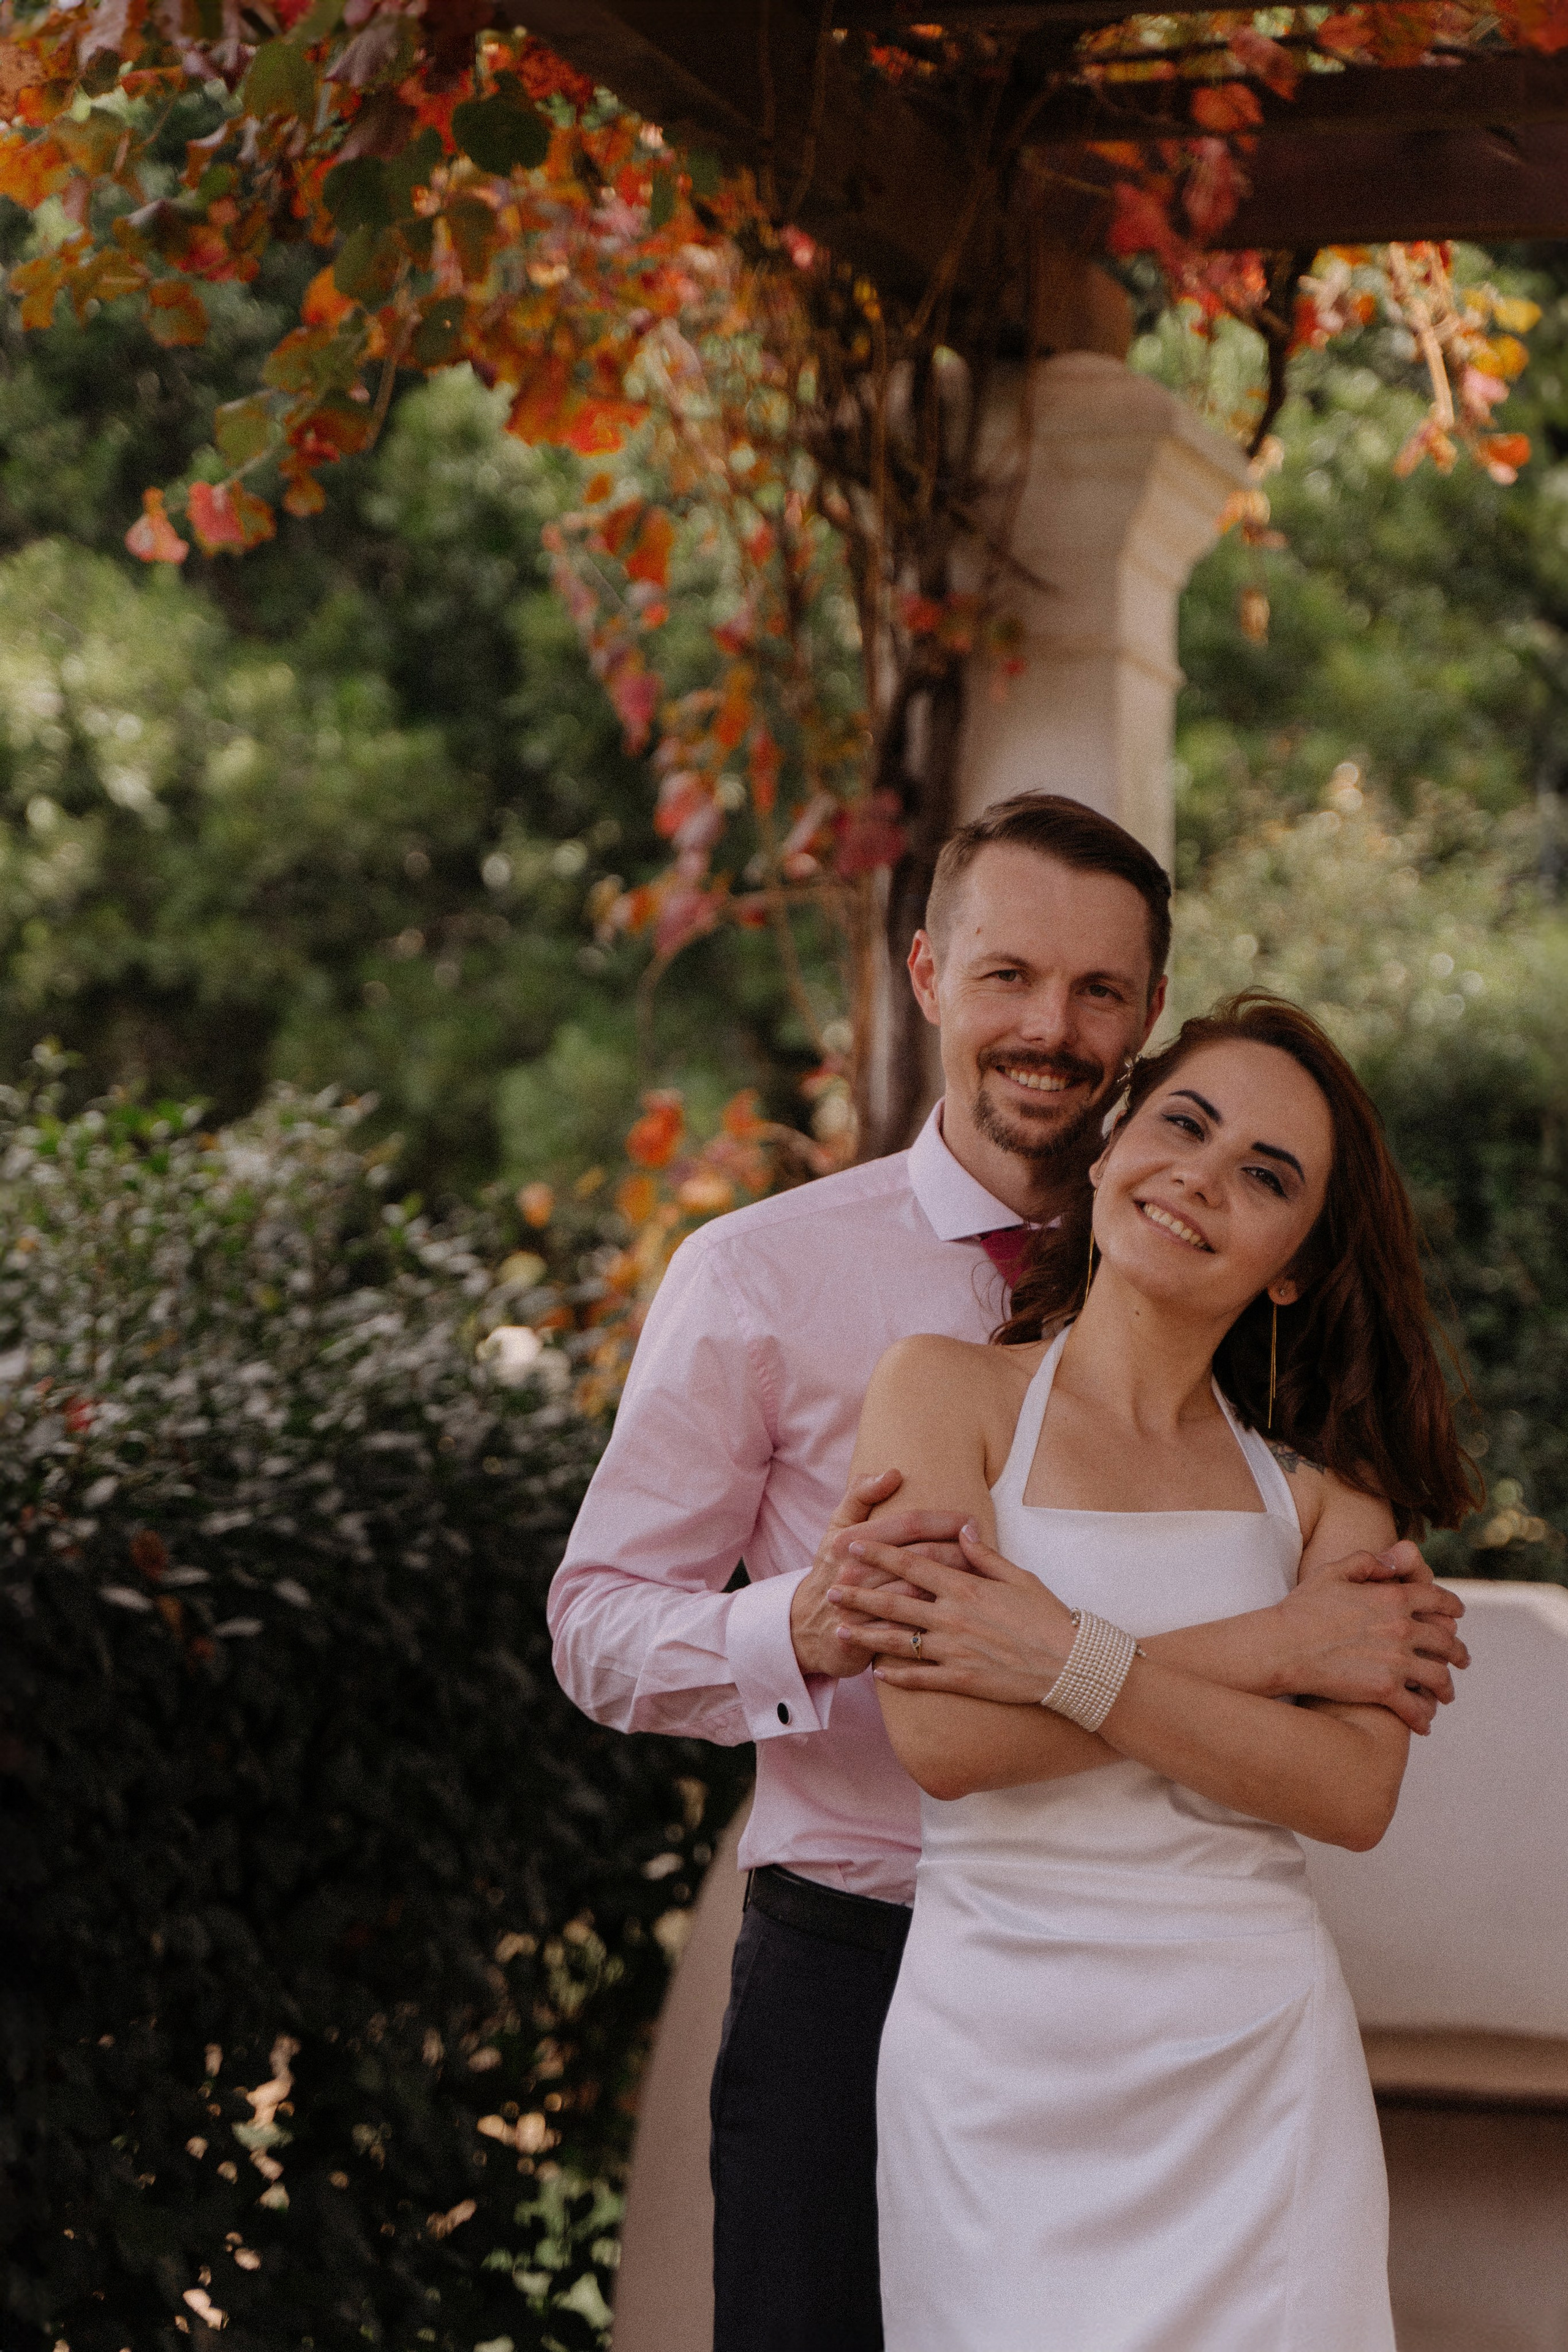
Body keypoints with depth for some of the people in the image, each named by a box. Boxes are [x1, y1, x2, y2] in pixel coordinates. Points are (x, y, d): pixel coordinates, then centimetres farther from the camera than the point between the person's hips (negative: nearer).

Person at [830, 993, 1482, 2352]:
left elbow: (1356, 1793, -8)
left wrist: (1076, 1660, -18)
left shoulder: (1317, 1488, 8)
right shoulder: (948, 1390, 0)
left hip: (1255, 2067, 2)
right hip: (1000, 2056, -2)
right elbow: (942, 1740, -13)